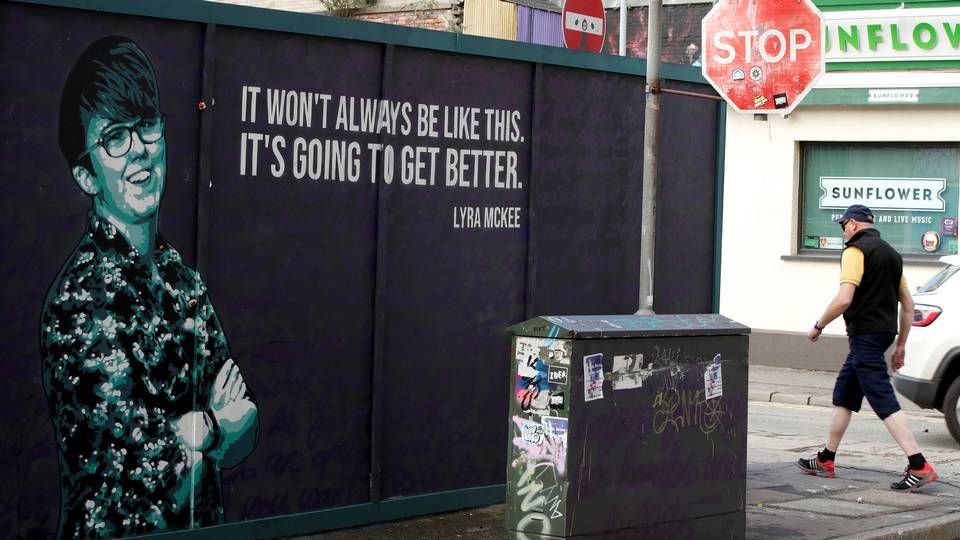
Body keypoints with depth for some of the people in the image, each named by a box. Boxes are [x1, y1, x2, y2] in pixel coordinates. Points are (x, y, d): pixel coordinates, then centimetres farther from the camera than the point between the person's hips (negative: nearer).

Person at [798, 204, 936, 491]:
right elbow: (908, 304, 18)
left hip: (864, 334, -9)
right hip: (885, 330, 9)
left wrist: (818, 325, -8)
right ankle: (825, 461, 26)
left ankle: (919, 466, -19)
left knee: (884, 402, -12)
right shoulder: (891, 253, 16)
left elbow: (844, 299, -22)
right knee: (843, 395, 18)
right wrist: (900, 345, 22)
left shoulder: (855, 251, -11)